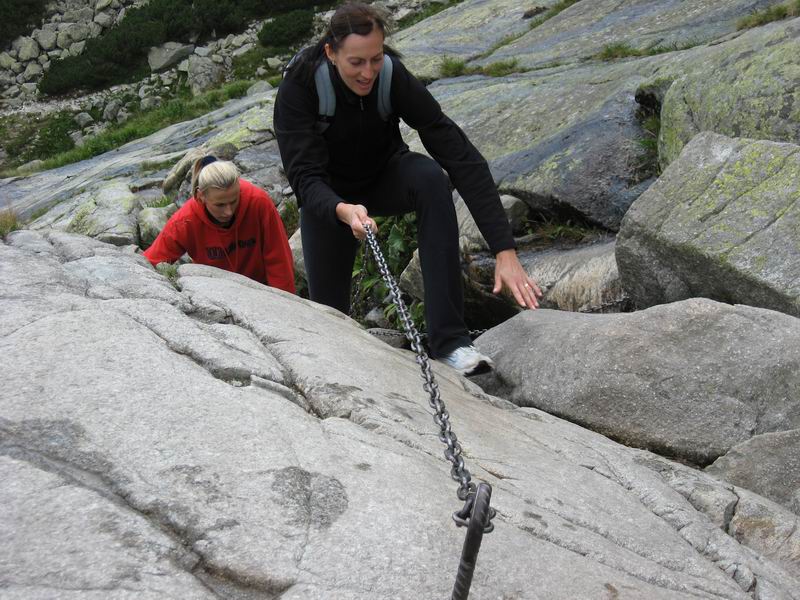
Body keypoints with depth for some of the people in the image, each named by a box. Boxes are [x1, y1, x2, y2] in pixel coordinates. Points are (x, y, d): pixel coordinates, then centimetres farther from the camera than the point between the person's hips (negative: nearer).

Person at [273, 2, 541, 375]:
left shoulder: (394, 77, -28)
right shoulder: (300, 86, -29)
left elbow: (460, 157, -35)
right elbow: (304, 176, -35)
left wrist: (505, 250, -43)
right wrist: (343, 211, -59)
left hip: (385, 178, 0)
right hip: (329, 197, 0)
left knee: (431, 177, -34)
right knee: (328, 312, 0)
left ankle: (450, 340, -34)